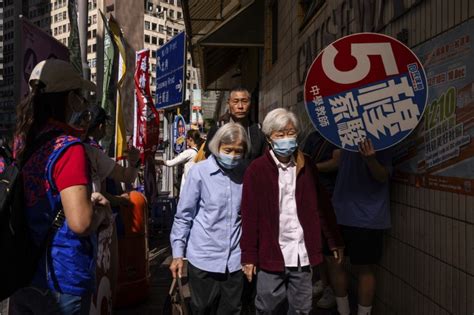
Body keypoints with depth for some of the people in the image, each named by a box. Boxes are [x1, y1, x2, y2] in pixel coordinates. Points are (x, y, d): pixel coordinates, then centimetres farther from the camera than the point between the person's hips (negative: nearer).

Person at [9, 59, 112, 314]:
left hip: (22, 274, 8)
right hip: (61, 280, -7)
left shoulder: (23, 141, 4)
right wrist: (101, 212, -9)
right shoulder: (68, 147, -21)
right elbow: (80, 223, -29)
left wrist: (86, 198, 12)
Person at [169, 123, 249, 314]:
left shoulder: (243, 175, 3)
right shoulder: (200, 172, -8)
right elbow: (183, 215, -4)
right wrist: (178, 254, -3)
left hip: (234, 260, 3)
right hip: (203, 258, -3)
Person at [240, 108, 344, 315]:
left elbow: (322, 206, 10)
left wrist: (335, 242, 11)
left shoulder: (307, 166, 5)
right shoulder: (256, 170, -6)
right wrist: (249, 256, -7)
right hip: (271, 256, -3)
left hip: (303, 255, 3)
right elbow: (250, 216, -6)